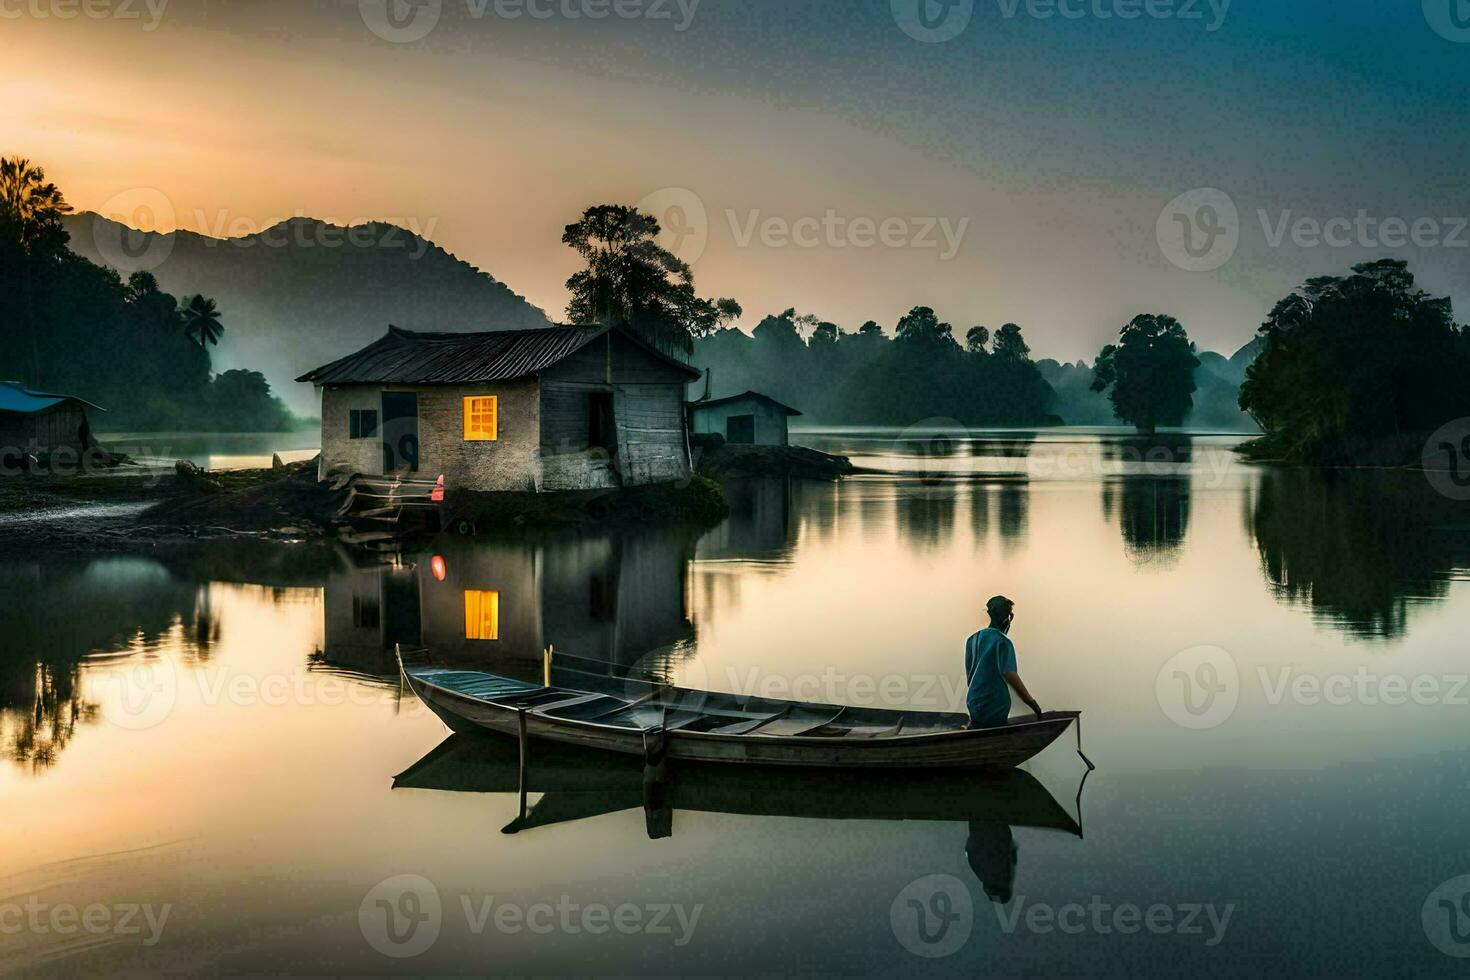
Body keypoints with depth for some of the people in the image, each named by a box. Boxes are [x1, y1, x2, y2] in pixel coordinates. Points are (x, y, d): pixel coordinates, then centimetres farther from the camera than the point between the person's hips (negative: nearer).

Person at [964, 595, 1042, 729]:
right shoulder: (1003, 642, -13)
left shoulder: (972, 640, 9)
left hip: (973, 706, 7)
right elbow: (1011, 677, -18)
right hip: (994, 711, -7)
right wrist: (1035, 706, -13)